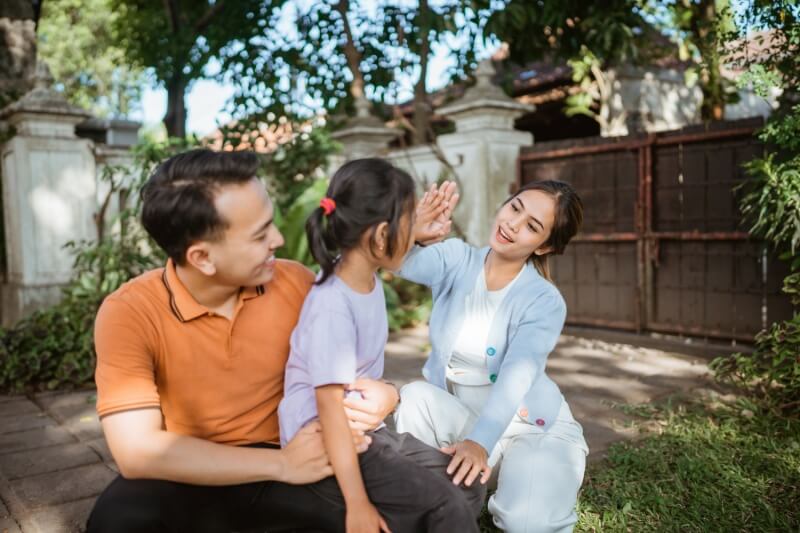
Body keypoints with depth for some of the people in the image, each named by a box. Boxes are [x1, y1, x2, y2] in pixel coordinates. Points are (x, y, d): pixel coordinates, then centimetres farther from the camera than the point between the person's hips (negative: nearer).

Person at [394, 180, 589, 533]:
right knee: (415, 397, -30)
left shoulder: (545, 302, -16)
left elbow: (517, 375, -31)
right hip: (457, 414, 2)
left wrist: (479, 442, -46)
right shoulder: (455, 260, -8)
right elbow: (404, 262, -29)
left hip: (531, 427, -1)